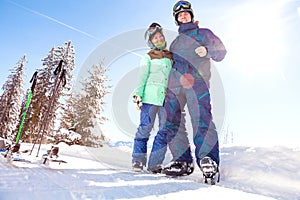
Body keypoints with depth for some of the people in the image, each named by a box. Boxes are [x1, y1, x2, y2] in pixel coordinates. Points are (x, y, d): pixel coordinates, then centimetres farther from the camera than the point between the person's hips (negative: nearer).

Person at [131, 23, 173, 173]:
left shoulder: (172, 57, 21)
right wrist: (138, 94, -10)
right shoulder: (148, 58, 10)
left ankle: (155, 163, 7)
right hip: (150, 96, -4)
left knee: (165, 131, 0)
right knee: (145, 127, -4)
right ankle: (138, 160, 8)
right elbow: (142, 77, 2)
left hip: (167, 98, 4)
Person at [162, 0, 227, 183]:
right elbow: (175, 59, 18)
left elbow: (221, 52, 16)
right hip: (174, 83, 4)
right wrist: (184, 71, -4)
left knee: (201, 117, -22)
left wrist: (207, 50, -6)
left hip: (197, 80, -4)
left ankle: (208, 158, -20)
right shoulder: (176, 42, 33)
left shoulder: (203, 33, 24)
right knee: (172, 121, -6)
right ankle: (183, 161, -1)